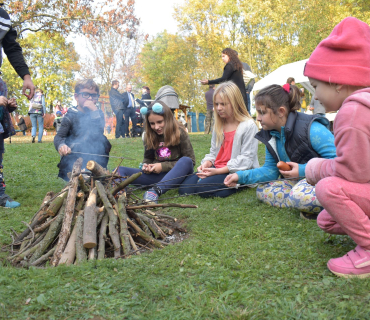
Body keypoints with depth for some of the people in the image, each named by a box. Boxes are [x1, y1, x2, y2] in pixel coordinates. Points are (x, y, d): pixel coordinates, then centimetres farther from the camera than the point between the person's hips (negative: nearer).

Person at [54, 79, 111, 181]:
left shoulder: (98, 114, 3)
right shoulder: (71, 115, -2)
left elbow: (97, 135, -15)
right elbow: (59, 136, -13)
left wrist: (94, 111, -21)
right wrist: (61, 146, -37)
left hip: (93, 156, 2)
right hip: (73, 156, -2)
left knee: (103, 142, -22)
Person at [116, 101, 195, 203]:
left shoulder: (179, 133, -5)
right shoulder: (149, 136, 7)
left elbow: (190, 161, -7)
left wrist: (163, 166, -13)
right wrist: (146, 165, -4)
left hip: (175, 175, -4)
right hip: (156, 175, 4)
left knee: (186, 161, -37)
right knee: (119, 170, -13)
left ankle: (156, 191, -53)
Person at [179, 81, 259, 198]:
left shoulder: (249, 125, -8)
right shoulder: (219, 125, 15)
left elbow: (246, 159, -14)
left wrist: (218, 171, -19)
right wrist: (206, 164, -6)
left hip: (237, 172, -7)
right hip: (216, 170, 7)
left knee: (204, 188, -29)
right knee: (184, 189, -11)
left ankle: (236, 188, -8)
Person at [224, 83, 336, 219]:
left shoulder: (312, 129, -22)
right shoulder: (271, 135, 2)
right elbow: (270, 169, 6)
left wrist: (303, 170, -27)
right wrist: (241, 176, -7)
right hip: (300, 180, 9)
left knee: (300, 195, -37)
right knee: (262, 190, -4)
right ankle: (307, 205, -10)